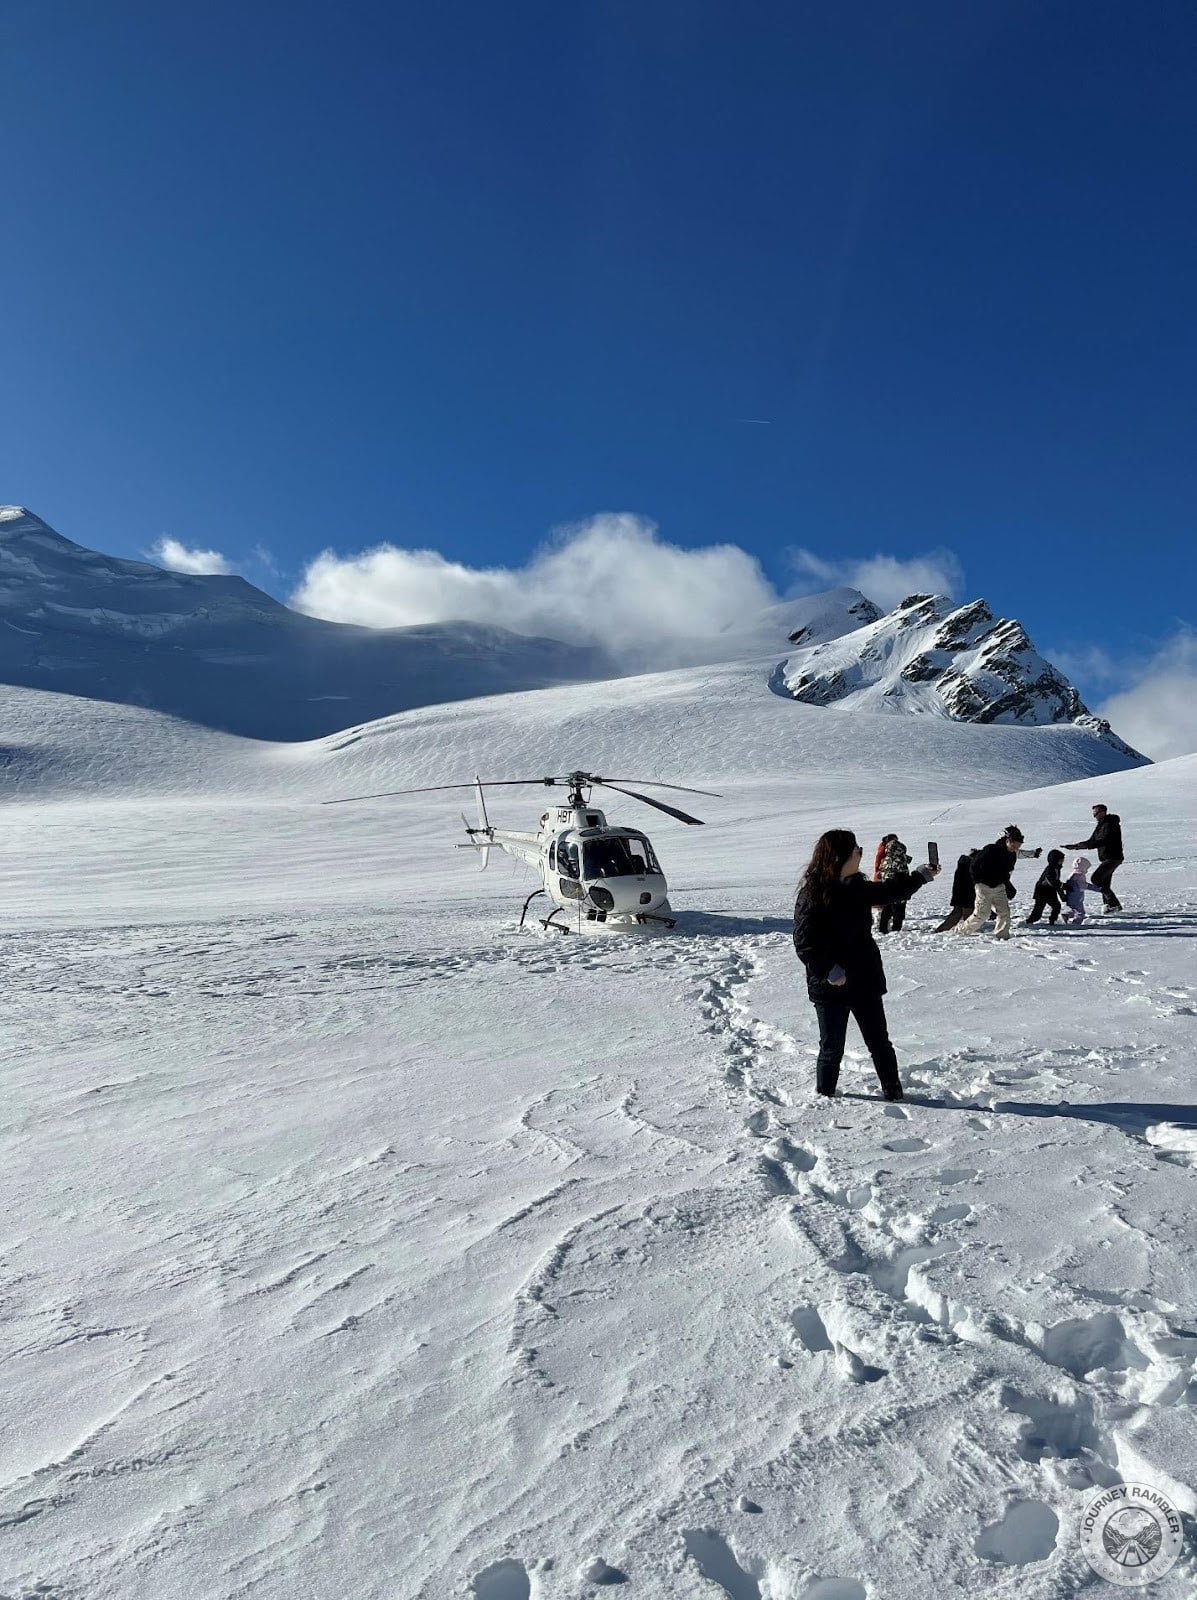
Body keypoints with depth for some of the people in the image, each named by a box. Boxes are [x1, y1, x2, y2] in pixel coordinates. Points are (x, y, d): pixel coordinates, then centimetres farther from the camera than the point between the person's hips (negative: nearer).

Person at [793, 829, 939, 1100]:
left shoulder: (856, 887, 4)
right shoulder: (812, 895, -18)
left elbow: (888, 891, 25)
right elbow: (804, 943, -19)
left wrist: (921, 876, 31)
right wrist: (829, 971, -24)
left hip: (865, 980, 6)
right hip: (831, 986, -6)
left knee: (879, 1042, 13)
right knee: (832, 1047, 6)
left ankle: (893, 1092, 27)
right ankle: (825, 1095, 25)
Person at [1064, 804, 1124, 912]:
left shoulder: (1110, 824, -13)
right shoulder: (1100, 825, 17)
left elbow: (1104, 841, -27)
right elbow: (1091, 841, 22)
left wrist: (1087, 845, -37)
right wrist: (1073, 846, 13)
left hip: (1113, 858, -10)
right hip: (1106, 859, 10)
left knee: (1096, 879, -18)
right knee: (1104, 884, 9)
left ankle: (1113, 903, -17)